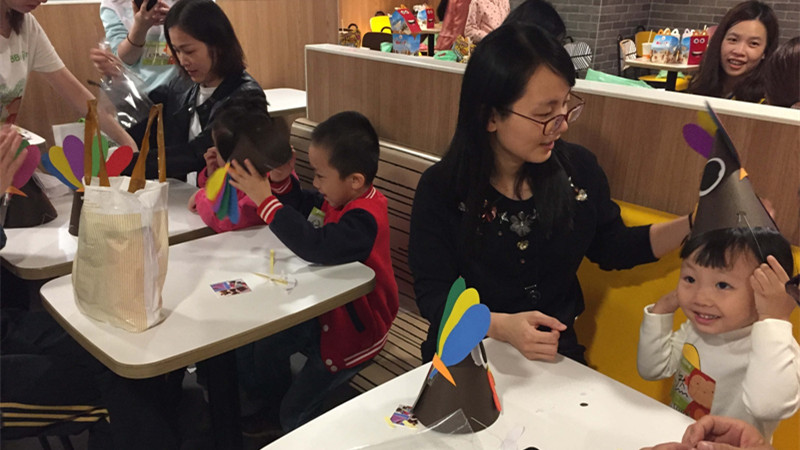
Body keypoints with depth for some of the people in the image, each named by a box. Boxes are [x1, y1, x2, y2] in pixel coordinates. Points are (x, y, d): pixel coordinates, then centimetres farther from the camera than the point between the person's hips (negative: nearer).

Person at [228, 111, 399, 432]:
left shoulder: (364, 218, -31)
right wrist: (281, 178, -8)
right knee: (250, 349, 12)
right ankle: (276, 414, 35)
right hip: (323, 309, 9)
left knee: (296, 414, 2)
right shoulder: (338, 198, -5)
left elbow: (316, 246, -44)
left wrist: (265, 200, -37)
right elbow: (302, 208, 12)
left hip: (353, 327, -8)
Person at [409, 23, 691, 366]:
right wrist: (502, 326, -29)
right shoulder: (440, 189, -14)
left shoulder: (579, 169, -4)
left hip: (554, 353, 3)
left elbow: (612, 248, 11)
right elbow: (433, 294, -13)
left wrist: (694, 224, -1)